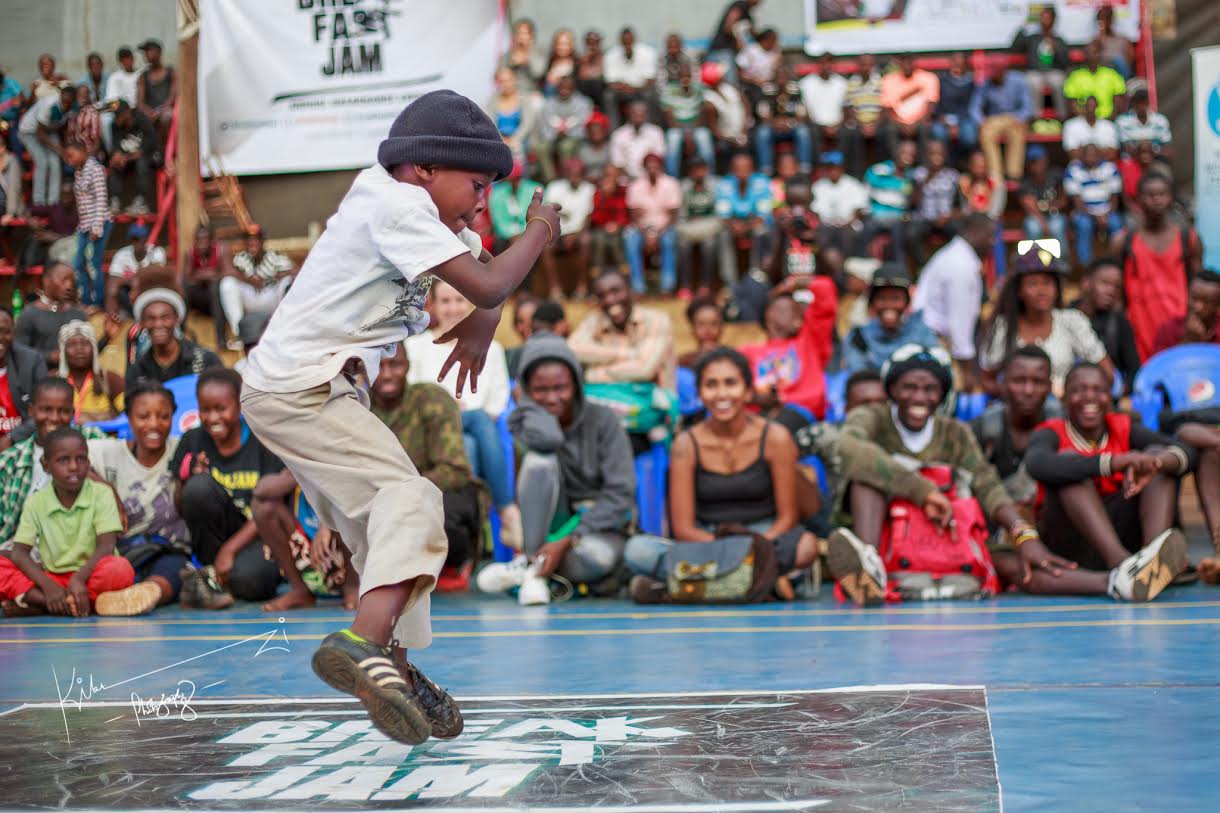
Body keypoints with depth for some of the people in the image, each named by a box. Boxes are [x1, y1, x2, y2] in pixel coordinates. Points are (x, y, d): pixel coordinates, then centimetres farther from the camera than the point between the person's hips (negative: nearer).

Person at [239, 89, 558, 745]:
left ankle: (396, 674, 24)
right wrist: (541, 229, -5)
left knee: (379, 526, 16)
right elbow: (485, 287, -21)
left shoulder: (414, 207, 14)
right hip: (300, 389, -11)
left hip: (298, 389, 11)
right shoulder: (397, 204, -15)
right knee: (409, 499, -23)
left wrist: (482, 322, 7)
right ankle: (365, 644, -41)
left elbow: (487, 266, 27)